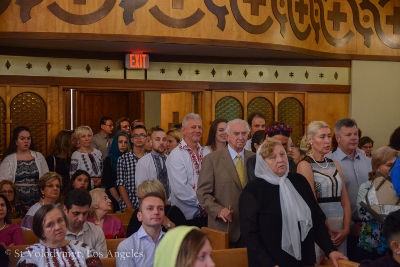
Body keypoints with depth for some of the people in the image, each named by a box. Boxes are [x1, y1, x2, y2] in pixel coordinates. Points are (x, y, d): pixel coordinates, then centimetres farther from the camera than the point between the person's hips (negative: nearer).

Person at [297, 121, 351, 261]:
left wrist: (346, 229, -3)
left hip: (339, 230, 6)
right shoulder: (305, 165, -7)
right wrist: (328, 232, -11)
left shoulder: (334, 164, 11)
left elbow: (345, 200, 9)